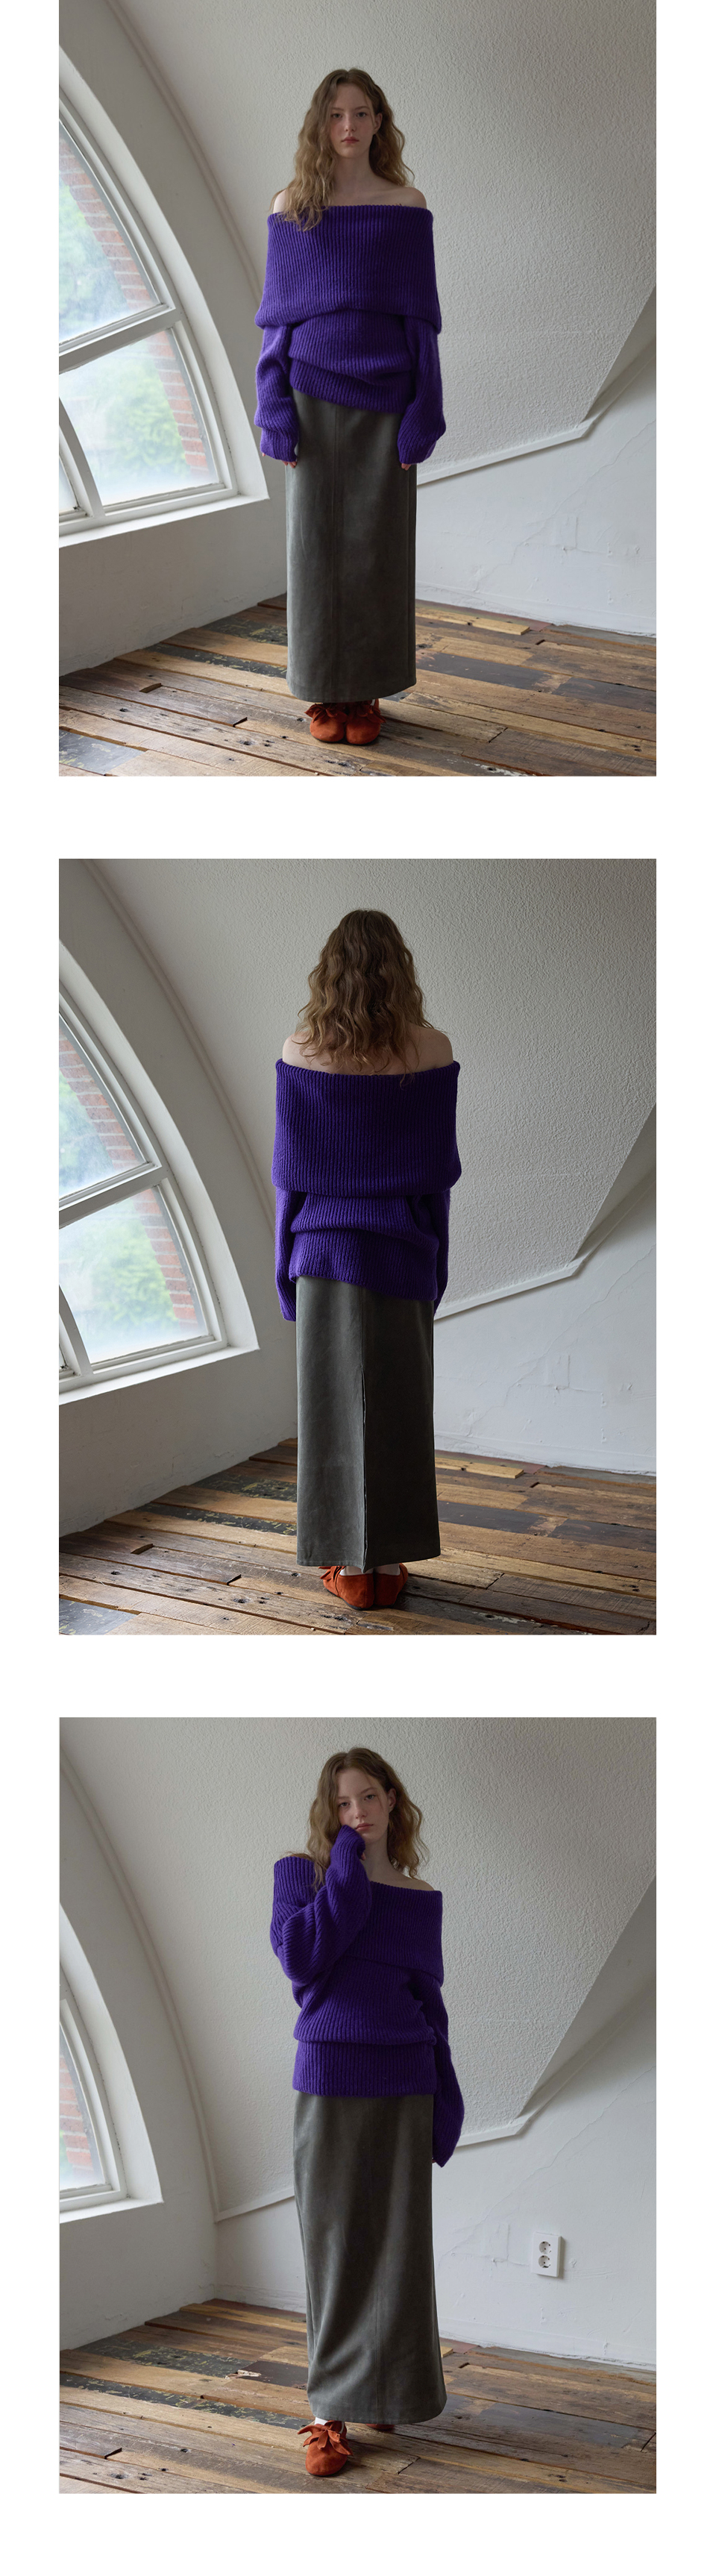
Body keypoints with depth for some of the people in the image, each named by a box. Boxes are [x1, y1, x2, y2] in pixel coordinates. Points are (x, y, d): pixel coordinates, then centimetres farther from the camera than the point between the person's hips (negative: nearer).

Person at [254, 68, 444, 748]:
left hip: (384, 392, 0)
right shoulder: (291, 207, 5)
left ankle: (367, 692, 10)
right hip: (314, 392, 1)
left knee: (377, 544, 2)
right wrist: (276, 411, -3)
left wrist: (423, 413, -4)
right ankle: (325, 691, 11)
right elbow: (277, 314, 6)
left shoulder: (405, 205, 3)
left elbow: (420, 314, 3)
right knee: (316, 540, 2)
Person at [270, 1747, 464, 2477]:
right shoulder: (303, 1870, -1)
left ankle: (384, 2389, 17)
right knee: (334, 2247, 1)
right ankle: (332, 2409, 7)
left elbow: (428, 2001, 12)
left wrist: (447, 2096, 6)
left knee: (398, 2246, 4)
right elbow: (301, 1957, -17)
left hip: (404, 2089, 3)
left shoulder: (421, 1897, 8)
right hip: (329, 2083, -3)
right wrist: (347, 1867, -13)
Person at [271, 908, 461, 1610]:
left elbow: (292, 1166, -4)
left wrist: (289, 1263, 5)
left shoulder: (302, 1051, -7)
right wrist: (436, 1264, 5)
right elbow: (438, 1164, -4)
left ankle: (349, 1565, 9)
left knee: (333, 1402, 6)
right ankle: (389, 1561, 12)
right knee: (398, 1405, 10)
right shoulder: (431, 1049, -7)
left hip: (327, 1246, 0)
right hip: (403, 1251, 0)